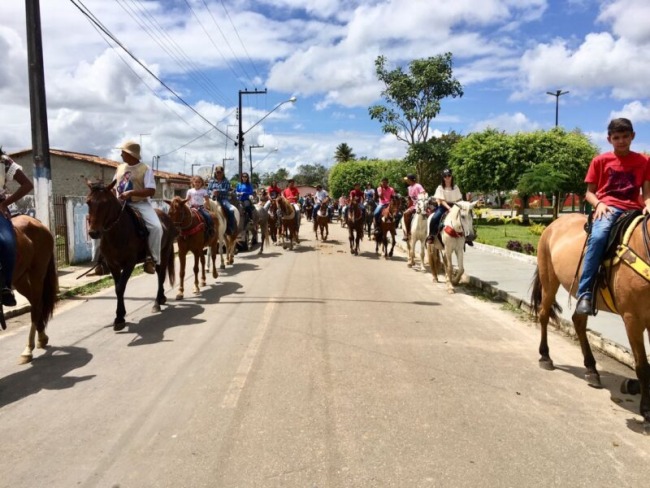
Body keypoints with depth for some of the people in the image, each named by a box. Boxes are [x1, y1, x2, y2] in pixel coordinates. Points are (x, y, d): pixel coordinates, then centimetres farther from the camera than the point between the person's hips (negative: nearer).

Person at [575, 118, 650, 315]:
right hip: (608, 207, -3)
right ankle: (584, 293, -35)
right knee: (598, 236, -36)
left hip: (634, 210, 3)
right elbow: (589, 192, 9)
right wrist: (599, 204, -12)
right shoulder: (600, 161, 9)